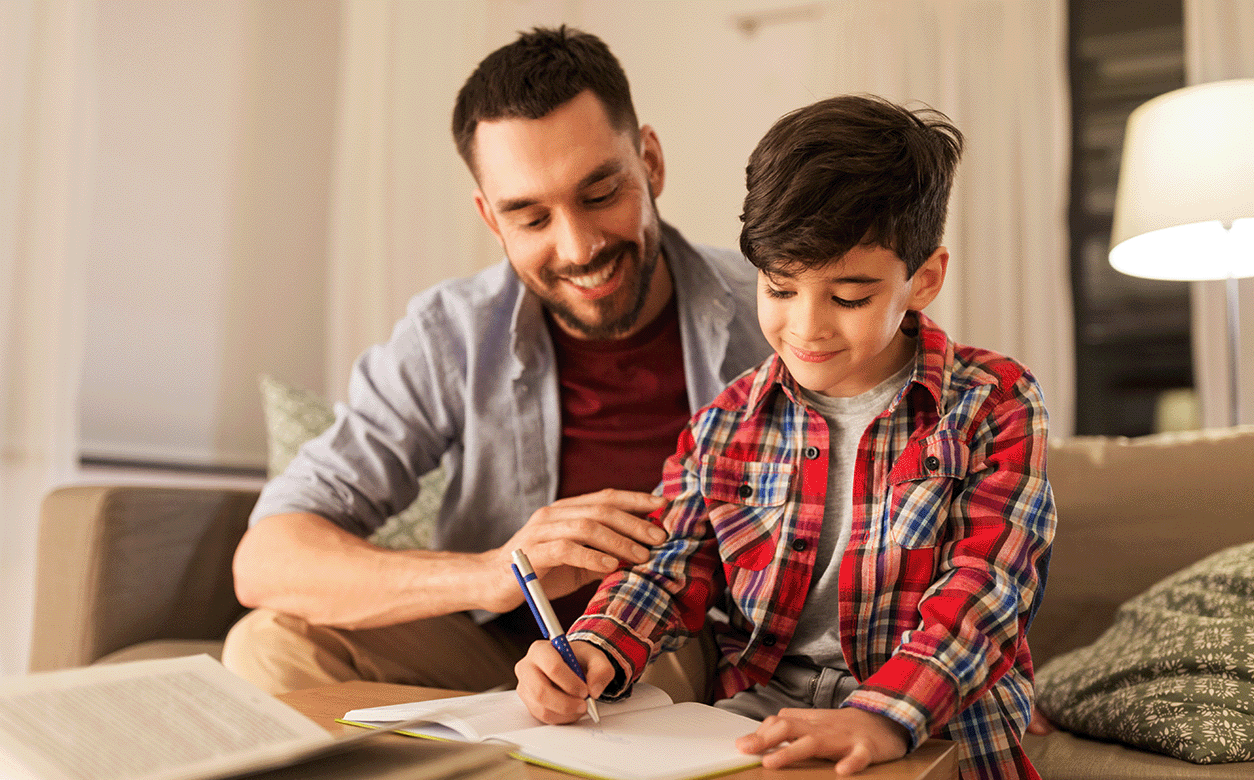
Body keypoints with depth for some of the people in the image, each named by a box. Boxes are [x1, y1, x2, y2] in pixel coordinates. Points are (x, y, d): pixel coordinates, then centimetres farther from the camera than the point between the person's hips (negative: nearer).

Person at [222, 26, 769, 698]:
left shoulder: (764, 318, -13)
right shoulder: (449, 336, -11)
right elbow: (264, 559, -16)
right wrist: (490, 574, -33)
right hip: (499, 651, 2)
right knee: (273, 648, -19)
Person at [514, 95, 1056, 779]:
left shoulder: (994, 404, -2)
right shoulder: (729, 420, 7)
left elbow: (985, 582, -12)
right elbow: (677, 563, 6)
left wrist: (885, 716, -28)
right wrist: (596, 650, -15)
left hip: (940, 722, -2)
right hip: (758, 708, 3)